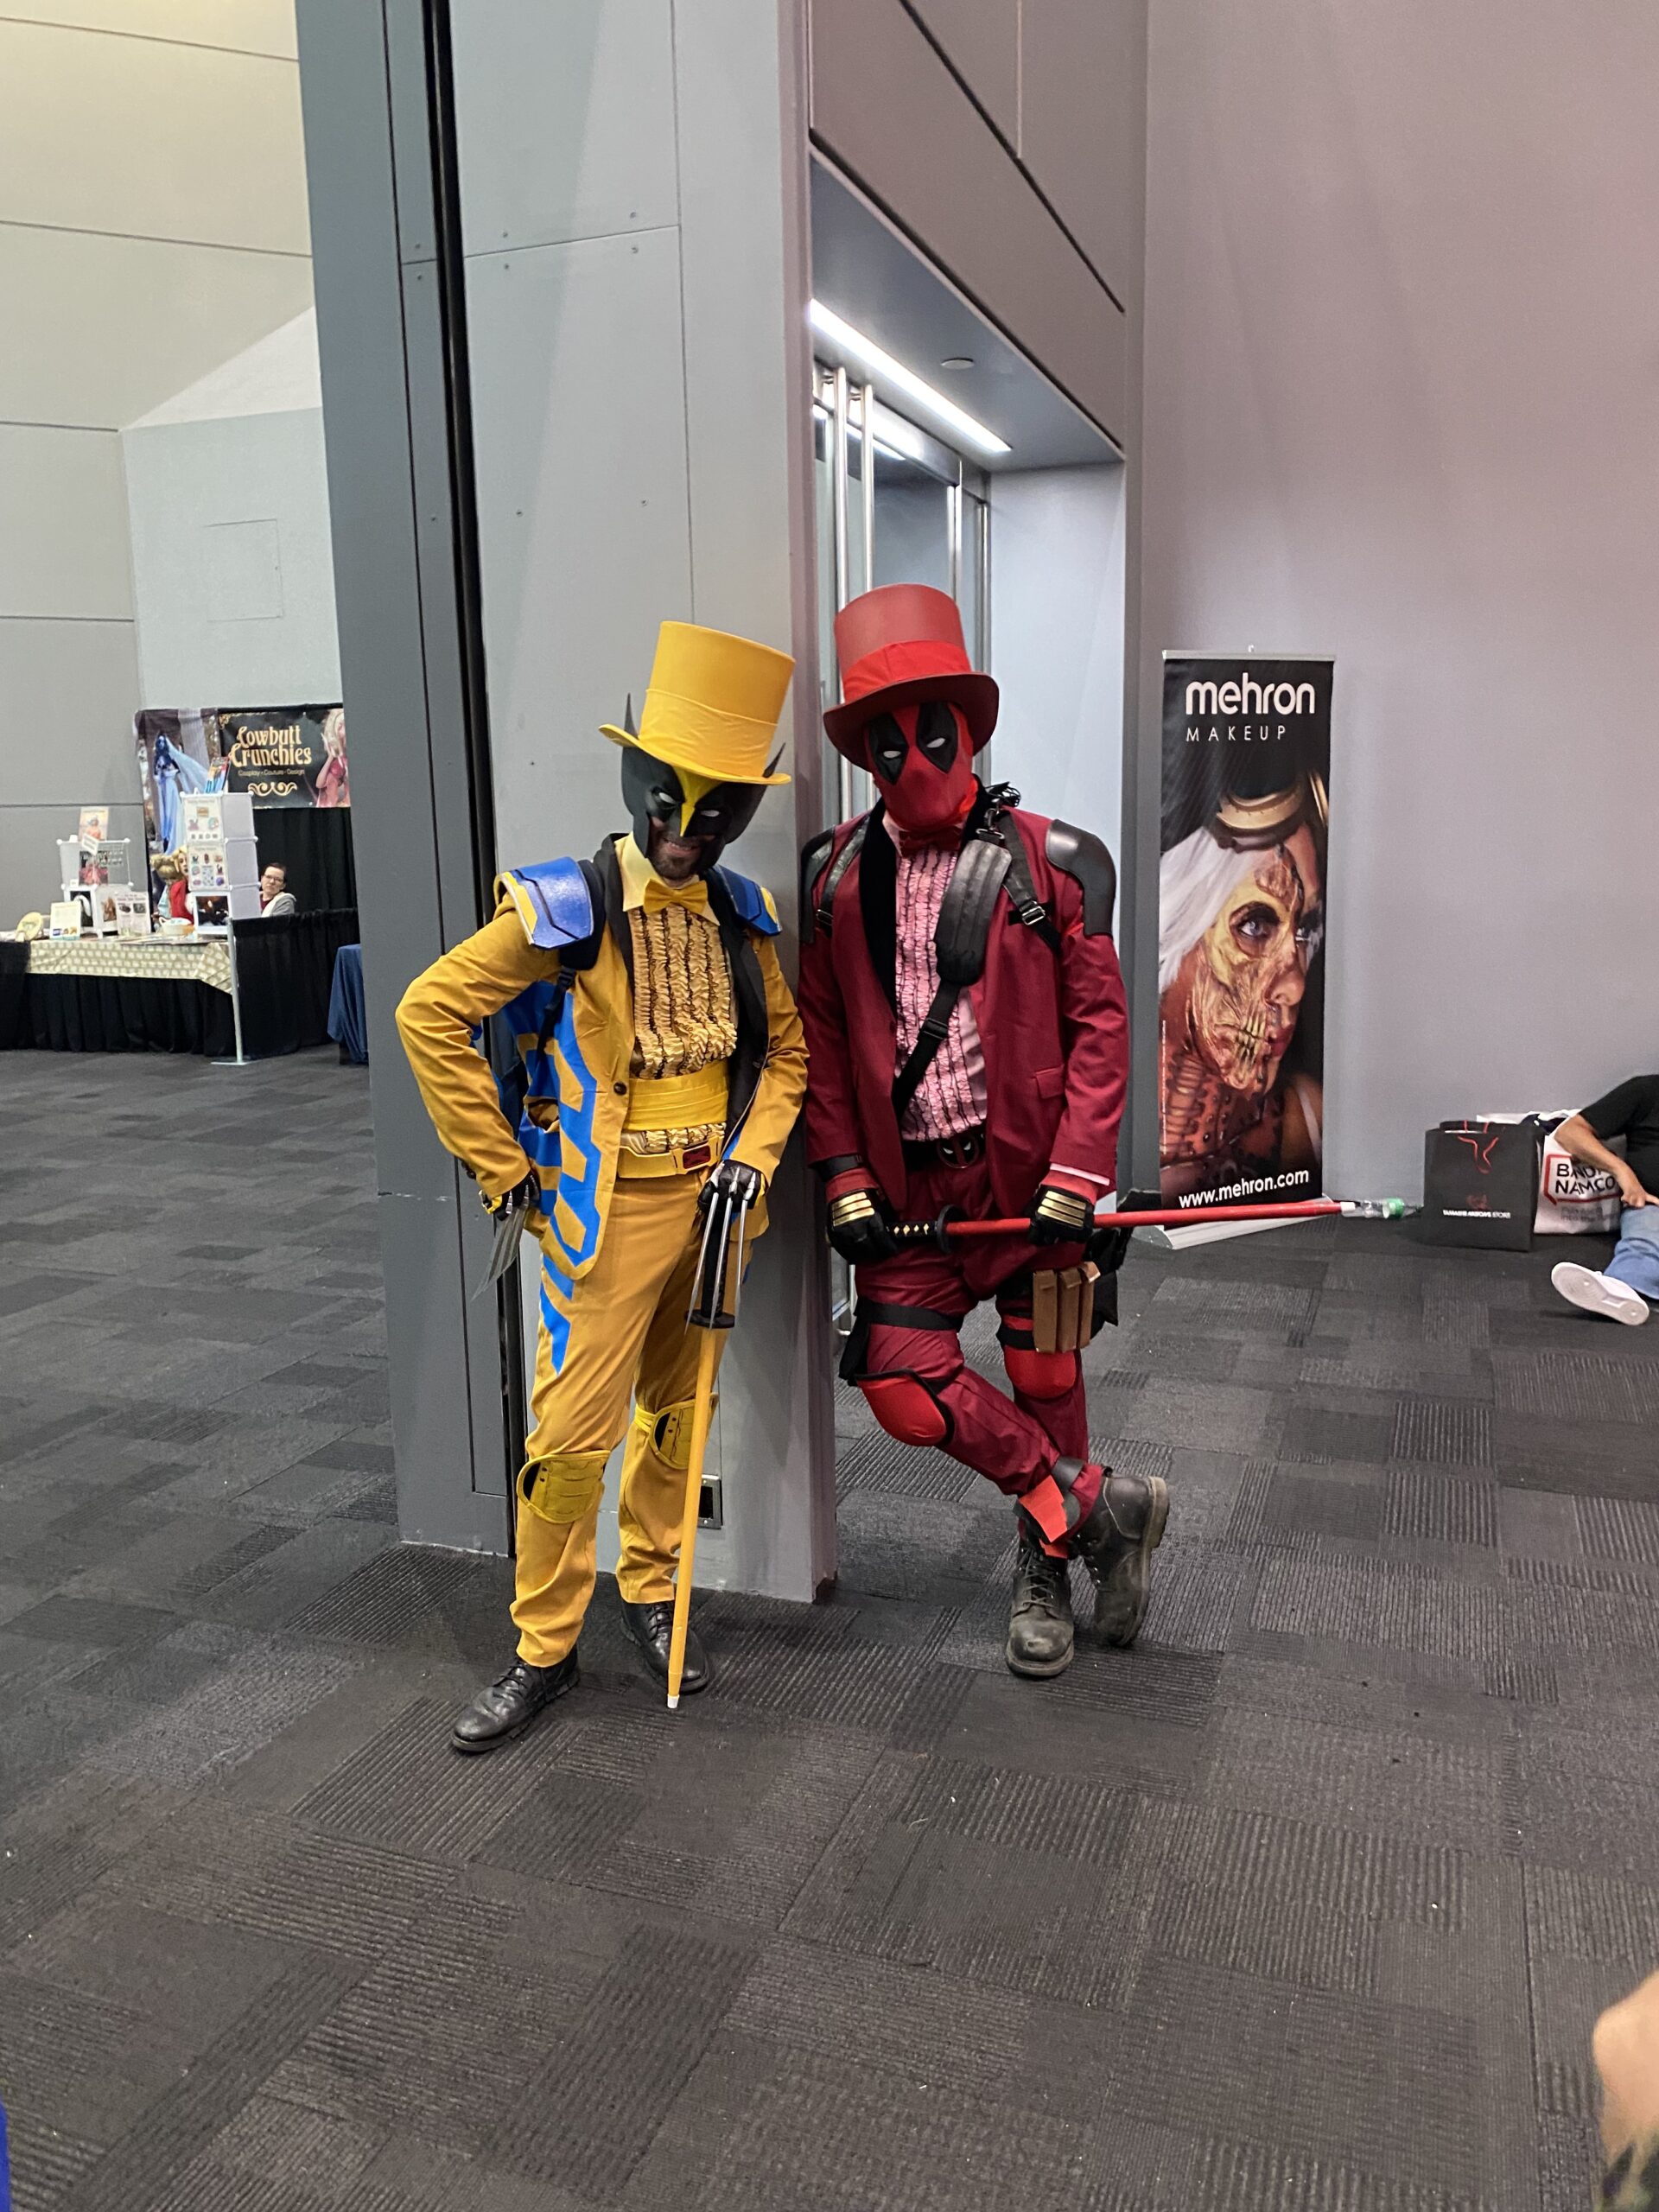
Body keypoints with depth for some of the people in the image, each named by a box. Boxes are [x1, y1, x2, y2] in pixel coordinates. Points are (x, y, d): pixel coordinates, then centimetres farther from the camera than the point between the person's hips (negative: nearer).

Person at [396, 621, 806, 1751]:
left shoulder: (740, 913, 3)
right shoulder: (567, 909, -13)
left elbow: (786, 1047, 14)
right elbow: (431, 1013, -14)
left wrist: (754, 1155, -1)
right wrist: (502, 1168, -12)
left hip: (710, 1200, 5)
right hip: (608, 1211, -5)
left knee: (677, 1407, 17)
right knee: (575, 1432, -2)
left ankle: (651, 1588, 37)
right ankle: (545, 1648, 17)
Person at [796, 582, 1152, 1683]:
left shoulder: (1048, 862, -4)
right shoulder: (838, 877, 4)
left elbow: (1099, 1027, -6)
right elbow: (822, 1044, 4)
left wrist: (1074, 1182, -13)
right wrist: (845, 1182, -4)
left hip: (1030, 1170, -2)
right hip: (908, 1183, 3)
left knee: (1045, 1380, 8)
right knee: (901, 1378, -6)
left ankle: (1047, 1570, 33)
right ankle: (1101, 1504, 11)